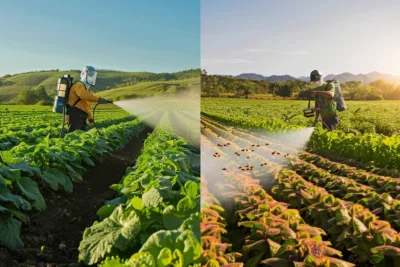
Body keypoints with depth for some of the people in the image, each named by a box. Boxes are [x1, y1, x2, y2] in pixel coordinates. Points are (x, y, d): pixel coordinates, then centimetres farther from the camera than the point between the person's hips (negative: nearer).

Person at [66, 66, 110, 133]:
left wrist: (90, 118, 25)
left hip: (81, 118, 10)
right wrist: (98, 99, -39)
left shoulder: (86, 88, 24)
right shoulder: (79, 85, -7)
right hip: (75, 116, -10)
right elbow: (84, 95, -31)